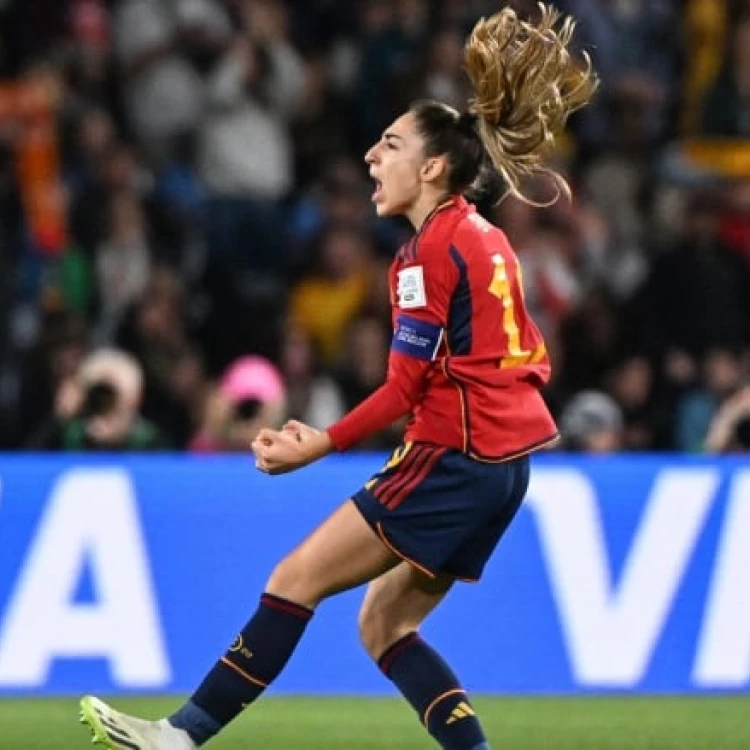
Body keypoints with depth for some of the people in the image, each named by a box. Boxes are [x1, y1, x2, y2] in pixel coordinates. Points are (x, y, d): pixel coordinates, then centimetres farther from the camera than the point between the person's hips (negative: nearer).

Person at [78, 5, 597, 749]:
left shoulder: (432, 251, -12)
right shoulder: (485, 238, 15)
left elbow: (406, 387, -15)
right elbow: (527, 357, 19)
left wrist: (317, 446, -13)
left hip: (453, 461, -9)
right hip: (502, 464, 9)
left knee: (297, 579, -5)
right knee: (384, 626, 12)